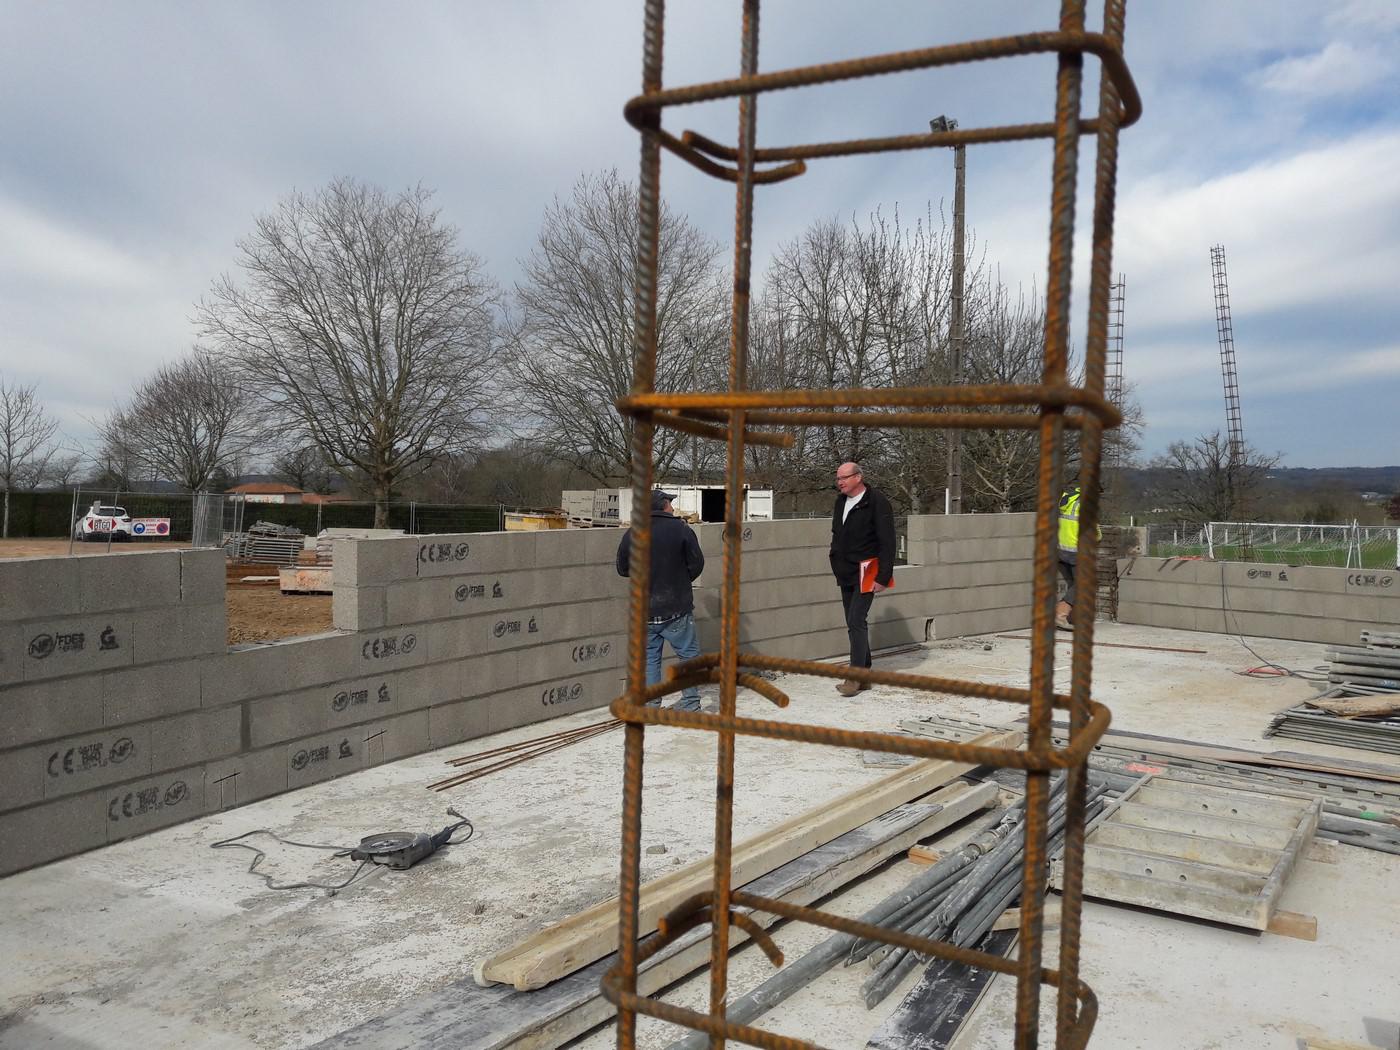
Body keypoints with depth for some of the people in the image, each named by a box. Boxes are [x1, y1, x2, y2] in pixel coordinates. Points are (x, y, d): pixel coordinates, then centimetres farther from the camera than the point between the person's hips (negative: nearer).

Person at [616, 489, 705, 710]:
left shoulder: (631, 534, 0)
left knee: (649, 657, 12)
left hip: (644, 610, 3)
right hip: (676, 609, -3)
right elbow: (697, 563, -4)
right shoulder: (681, 529, -7)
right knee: (689, 654, 11)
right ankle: (690, 702, 12)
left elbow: (622, 569, 7)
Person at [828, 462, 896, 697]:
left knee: (856, 622, -14)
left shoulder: (877, 502, -13)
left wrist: (883, 576, -18)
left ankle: (855, 676, -10)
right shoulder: (840, 501, 11)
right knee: (853, 624, 11)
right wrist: (837, 567, 15)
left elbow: (887, 542, -15)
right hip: (846, 575, 8)